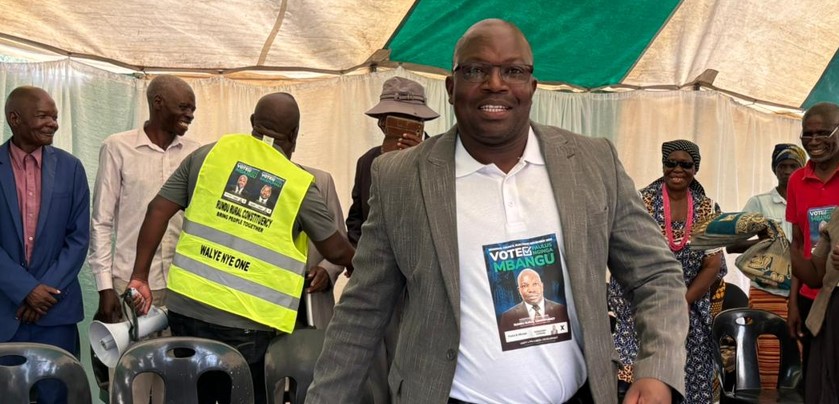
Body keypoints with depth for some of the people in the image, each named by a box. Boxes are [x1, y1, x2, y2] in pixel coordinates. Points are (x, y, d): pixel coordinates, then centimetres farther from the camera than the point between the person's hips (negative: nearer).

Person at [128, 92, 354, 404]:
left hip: (185, 306, 3)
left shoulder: (210, 153, 6)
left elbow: (158, 211, 3)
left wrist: (140, 277, 9)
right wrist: (360, 264, 30)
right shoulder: (300, 186, -1)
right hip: (245, 323, -3)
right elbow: (335, 251, 8)